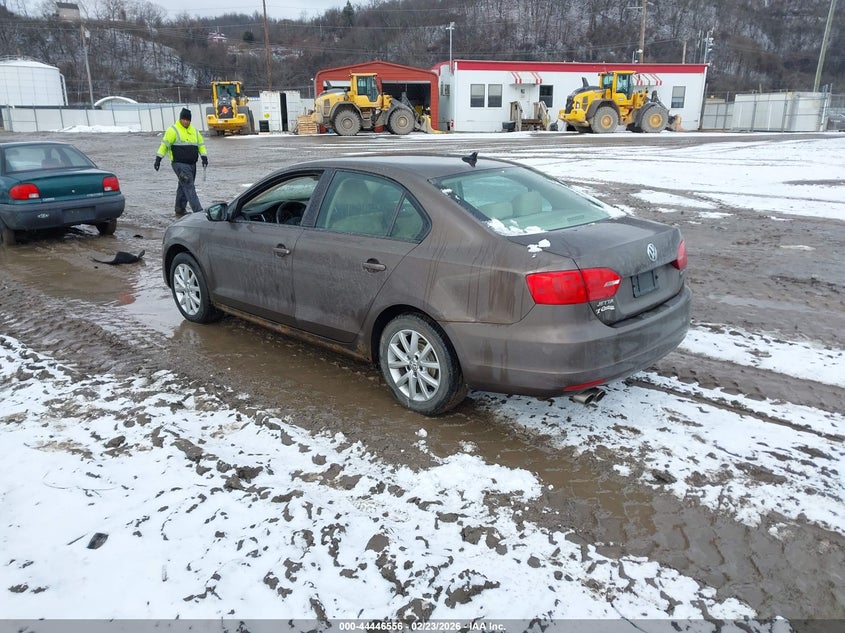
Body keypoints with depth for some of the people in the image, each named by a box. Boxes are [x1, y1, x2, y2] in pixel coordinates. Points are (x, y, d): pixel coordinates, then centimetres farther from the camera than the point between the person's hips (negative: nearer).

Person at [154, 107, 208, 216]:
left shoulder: (194, 131, 16)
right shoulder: (173, 130, -4)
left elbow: (201, 144, 20)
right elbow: (164, 145, -5)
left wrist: (204, 157, 4)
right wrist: (158, 159, -9)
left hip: (191, 164, 7)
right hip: (179, 164, -7)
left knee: (183, 187, 15)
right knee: (189, 187, -14)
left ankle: (180, 209, 25)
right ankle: (198, 211, -20)